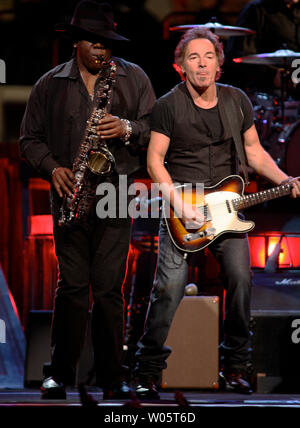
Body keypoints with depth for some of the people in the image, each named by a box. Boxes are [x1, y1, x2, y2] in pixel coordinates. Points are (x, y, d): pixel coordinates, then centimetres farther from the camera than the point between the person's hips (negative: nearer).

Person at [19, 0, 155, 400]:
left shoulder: (134, 78, 10)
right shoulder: (49, 85, 10)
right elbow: (30, 138, 13)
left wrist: (128, 129, -12)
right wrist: (53, 168, -3)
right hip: (70, 195, 0)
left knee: (109, 288, -3)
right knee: (71, 284, -3)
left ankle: (112, 377, 3)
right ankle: (60, 373, 5)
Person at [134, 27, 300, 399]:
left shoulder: (237, 101, 7)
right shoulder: (169, 106, -4)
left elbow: (254, 151, 13)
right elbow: (155, 161, -4)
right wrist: (178, 203, -15)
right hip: (181, 206, -3)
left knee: (241, 280, -6)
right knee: (169, 287, -12)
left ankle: (234, 367, 9)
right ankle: (148, 372, -2)